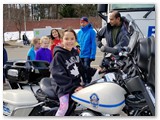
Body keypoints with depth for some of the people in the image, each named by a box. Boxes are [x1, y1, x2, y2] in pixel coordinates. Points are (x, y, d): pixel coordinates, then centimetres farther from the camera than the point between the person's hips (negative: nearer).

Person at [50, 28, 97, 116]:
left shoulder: (75, 52, 8)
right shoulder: (58, 55, -15)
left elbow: (81, 68, 18)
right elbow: (59, 75, -22)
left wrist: (95, 71, 8)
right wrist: (73, 87, -28)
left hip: (76, 83, 8)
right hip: (63, 85, -7)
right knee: (64, 106, -27)